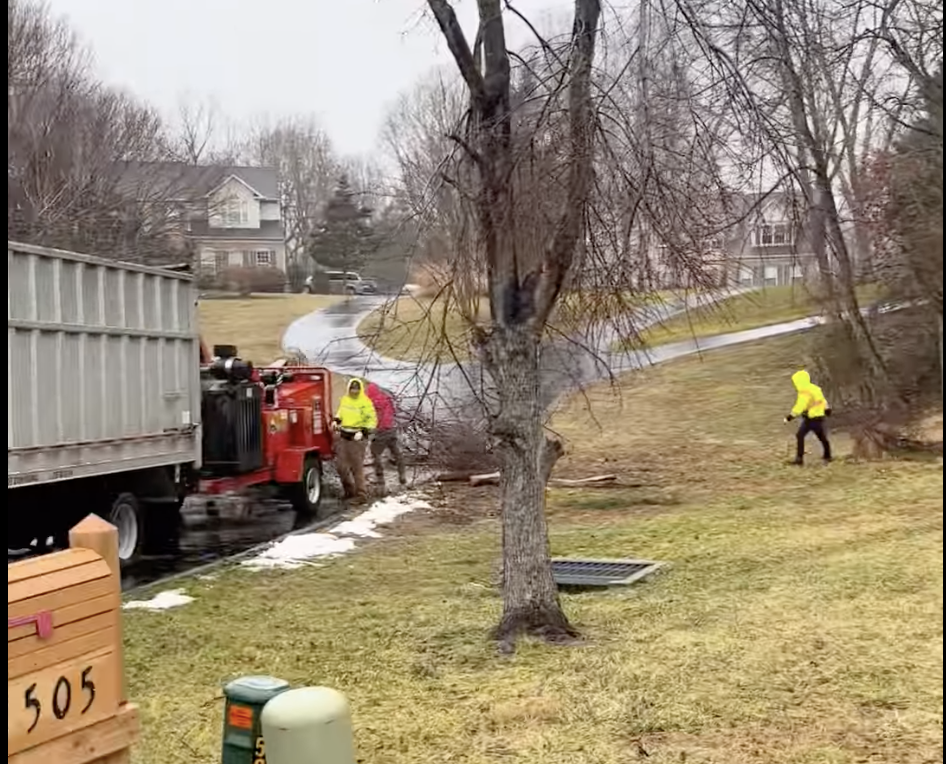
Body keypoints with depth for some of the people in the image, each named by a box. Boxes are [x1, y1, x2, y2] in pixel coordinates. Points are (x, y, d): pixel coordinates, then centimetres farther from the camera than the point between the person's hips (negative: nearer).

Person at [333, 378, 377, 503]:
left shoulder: (365, 403, -11)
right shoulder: (344, 399, 10)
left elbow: (372, 420, -11)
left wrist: (363, 432, -20)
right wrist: (337, 421, 11)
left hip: (357, 438, -7)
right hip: (343, 436, 7)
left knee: (357, 467, -4)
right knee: (340, 464, 8)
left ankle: (361, 495, 5)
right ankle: (349, 490, 25)